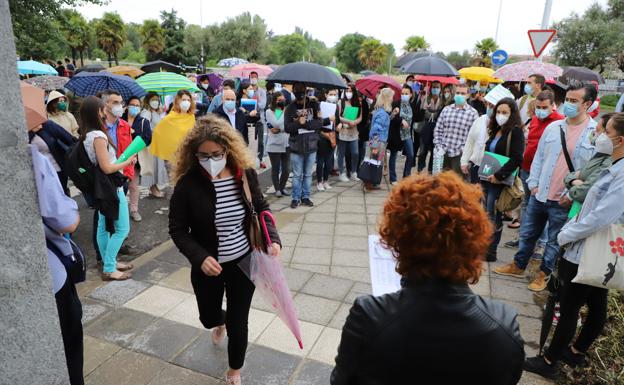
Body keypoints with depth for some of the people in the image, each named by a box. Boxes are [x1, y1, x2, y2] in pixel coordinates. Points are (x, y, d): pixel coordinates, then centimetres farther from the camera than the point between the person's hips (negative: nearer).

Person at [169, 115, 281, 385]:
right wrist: (200, 257, -25)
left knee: (238, 322, 11)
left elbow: (262, 208, 2)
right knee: (208, 318, 22)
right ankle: (220, 323, 63)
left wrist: (273, 238, -14)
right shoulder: (187, 184, -19)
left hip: (244, 262, 1)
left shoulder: (246, 174, -12)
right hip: (208, 266, 0)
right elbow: (177, 229, -10)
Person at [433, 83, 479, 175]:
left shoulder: (473, 113, -4)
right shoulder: (446, 109, 6)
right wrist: (438, 146, 0)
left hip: (460, 154, -3)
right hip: (443, 153, 3)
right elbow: (438, 130, 9)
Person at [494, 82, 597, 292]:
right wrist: (533, 183, 4)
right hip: (539, 195, 4)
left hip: (564, 202, -4)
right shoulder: (553, 127, 5)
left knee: (554, 241, 12)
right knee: (528, 233, 16)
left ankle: (544, 273, 31)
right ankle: (518, 266, 34)